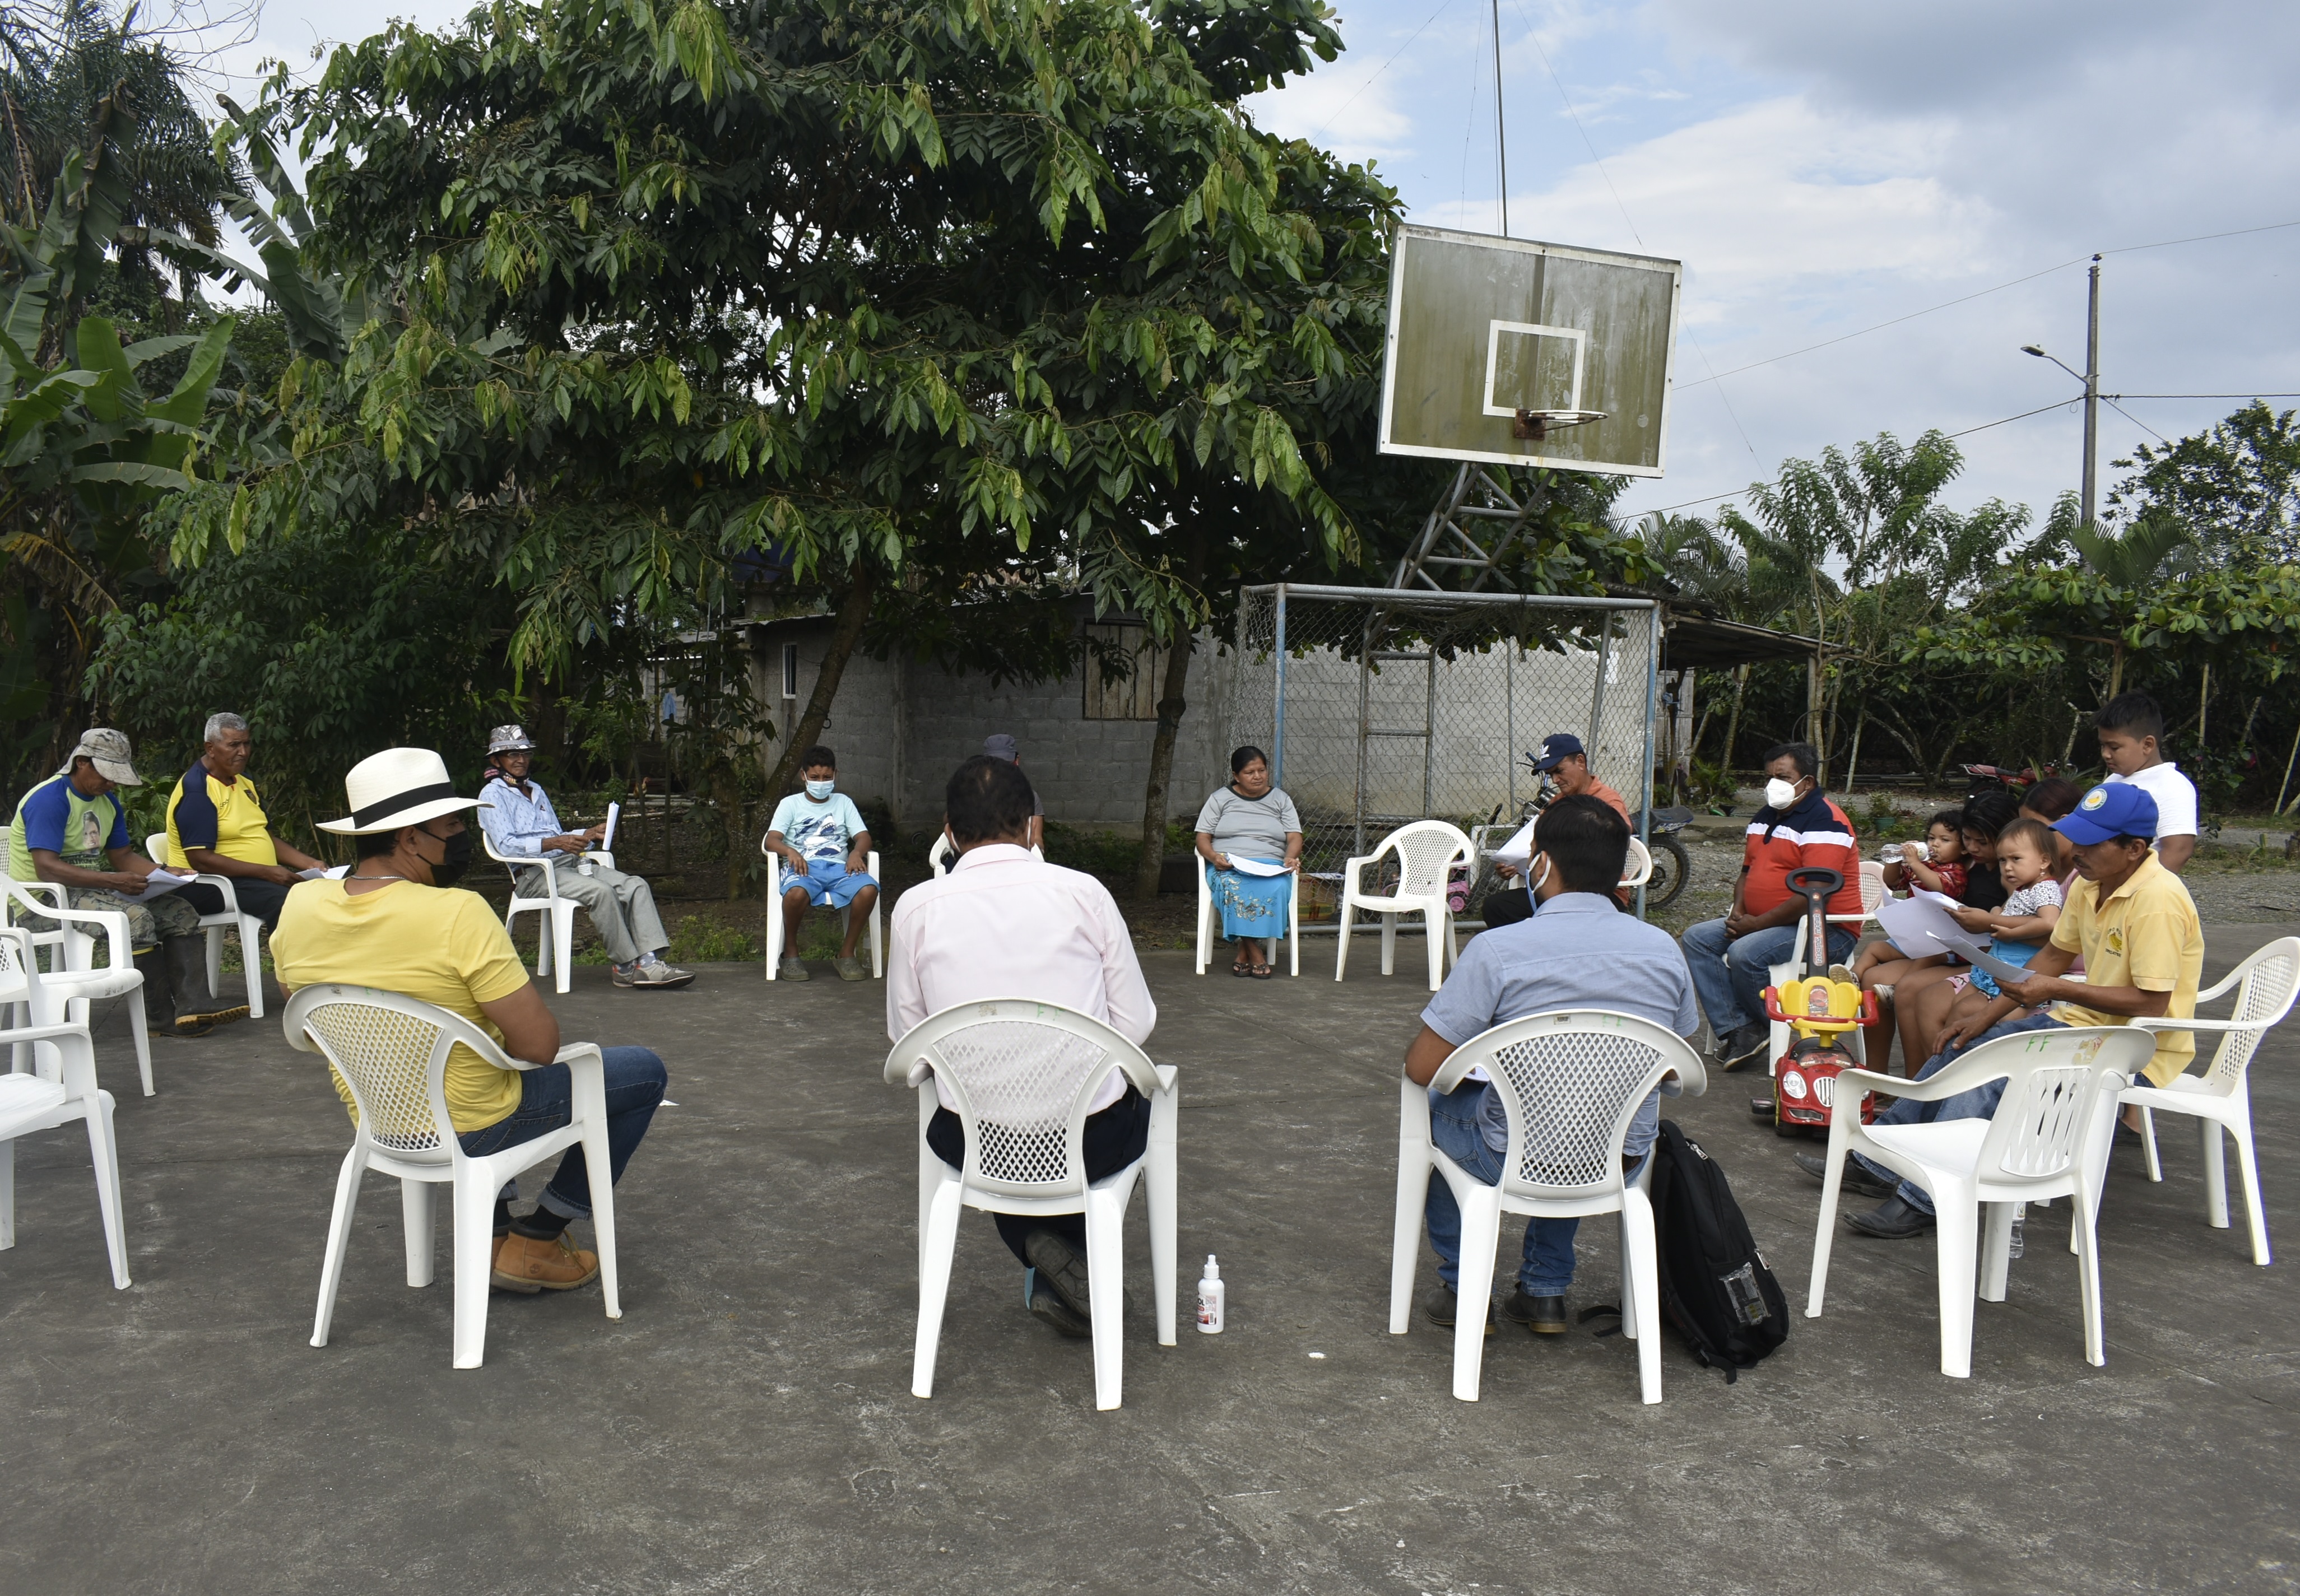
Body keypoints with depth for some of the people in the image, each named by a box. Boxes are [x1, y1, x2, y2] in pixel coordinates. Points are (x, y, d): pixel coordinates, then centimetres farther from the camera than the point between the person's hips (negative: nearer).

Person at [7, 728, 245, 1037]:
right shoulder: (50, 799, -15)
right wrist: (112, 881, -31)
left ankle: (193, 1005, -22)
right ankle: (160, 1017, -23)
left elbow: (123, 857, 15)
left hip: (92, 891, 9)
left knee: (180, 911, -6)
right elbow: (46, 868, -25)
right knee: (134, 917, -32)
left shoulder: (108, 802, 14)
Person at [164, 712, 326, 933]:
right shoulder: (195, 789, -12)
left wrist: (309, 863, 5)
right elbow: (201, 860, -20)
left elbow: (267, 836, 21)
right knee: (285, 901, -33)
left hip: (263, 878, 9)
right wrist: (267, 872, -22)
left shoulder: (243, 780, 16)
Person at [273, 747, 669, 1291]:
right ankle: (535, 1244, 16)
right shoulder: (458, 914, -29)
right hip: (473, 1130, -7)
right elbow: (540, 1045, -27)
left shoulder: (300, 905, -8)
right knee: (644, 1073, 12)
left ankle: (496, 1236, 33)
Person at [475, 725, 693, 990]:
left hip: (570, 863, 8)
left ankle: (649, 961, -29)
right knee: (601, 891, -33)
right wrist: (555, 843, -24)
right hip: (535, 874, -8)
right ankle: (625, 966, -23)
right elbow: (507, 846, -12)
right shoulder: (492, 796, 3)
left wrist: (590, 835, 10)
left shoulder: (537, 790, 28)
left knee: (636, 885, -16)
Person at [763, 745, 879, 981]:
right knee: (796, 893, -39)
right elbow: (772, 839, 2)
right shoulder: (791, 804, 16)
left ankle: (847, 954, -13)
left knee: (869, 889, -31)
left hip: (839, 867, 2)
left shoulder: (843, 802, 22)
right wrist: (790, 851, -21)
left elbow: (864, 837, 11)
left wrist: (856, 852, -13)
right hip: (804, 867, -2)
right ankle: (791, 954, -12)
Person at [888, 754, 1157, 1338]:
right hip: (1090, 1145, -1)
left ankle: (1043, 1256, 19)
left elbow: (905, 1037, 3)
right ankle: (1077, 1259, 21)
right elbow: (1136, 1026, -3)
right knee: (1134, 1102, 34)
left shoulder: (917, 908, -6)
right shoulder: (1084, 892, -8)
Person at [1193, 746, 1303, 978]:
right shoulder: (1220, 798, 14)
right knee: (1233, 887, -38)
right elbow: (1203, 838, 8)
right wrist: (1214, 857, -14)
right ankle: (1257, 956, -29)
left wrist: (1291, 857, -14)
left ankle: (1244, 956, -25)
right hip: (1228, 868, -1)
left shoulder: (1281, 800, 18)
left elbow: (1295, 837, 9)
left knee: (1275, 889, -36)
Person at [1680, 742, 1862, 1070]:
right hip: (1760, 923, 10)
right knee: (1698, 937, -5)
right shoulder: (1767, 816, 16)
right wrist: (1738, 912, 3)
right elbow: (1748, 870, 24)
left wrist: (1756, 924, -19)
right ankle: (1735, 1030, -15)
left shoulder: (1825, 822, -15)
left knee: (1745, 954, -31)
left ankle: (1767, 1031, -5)